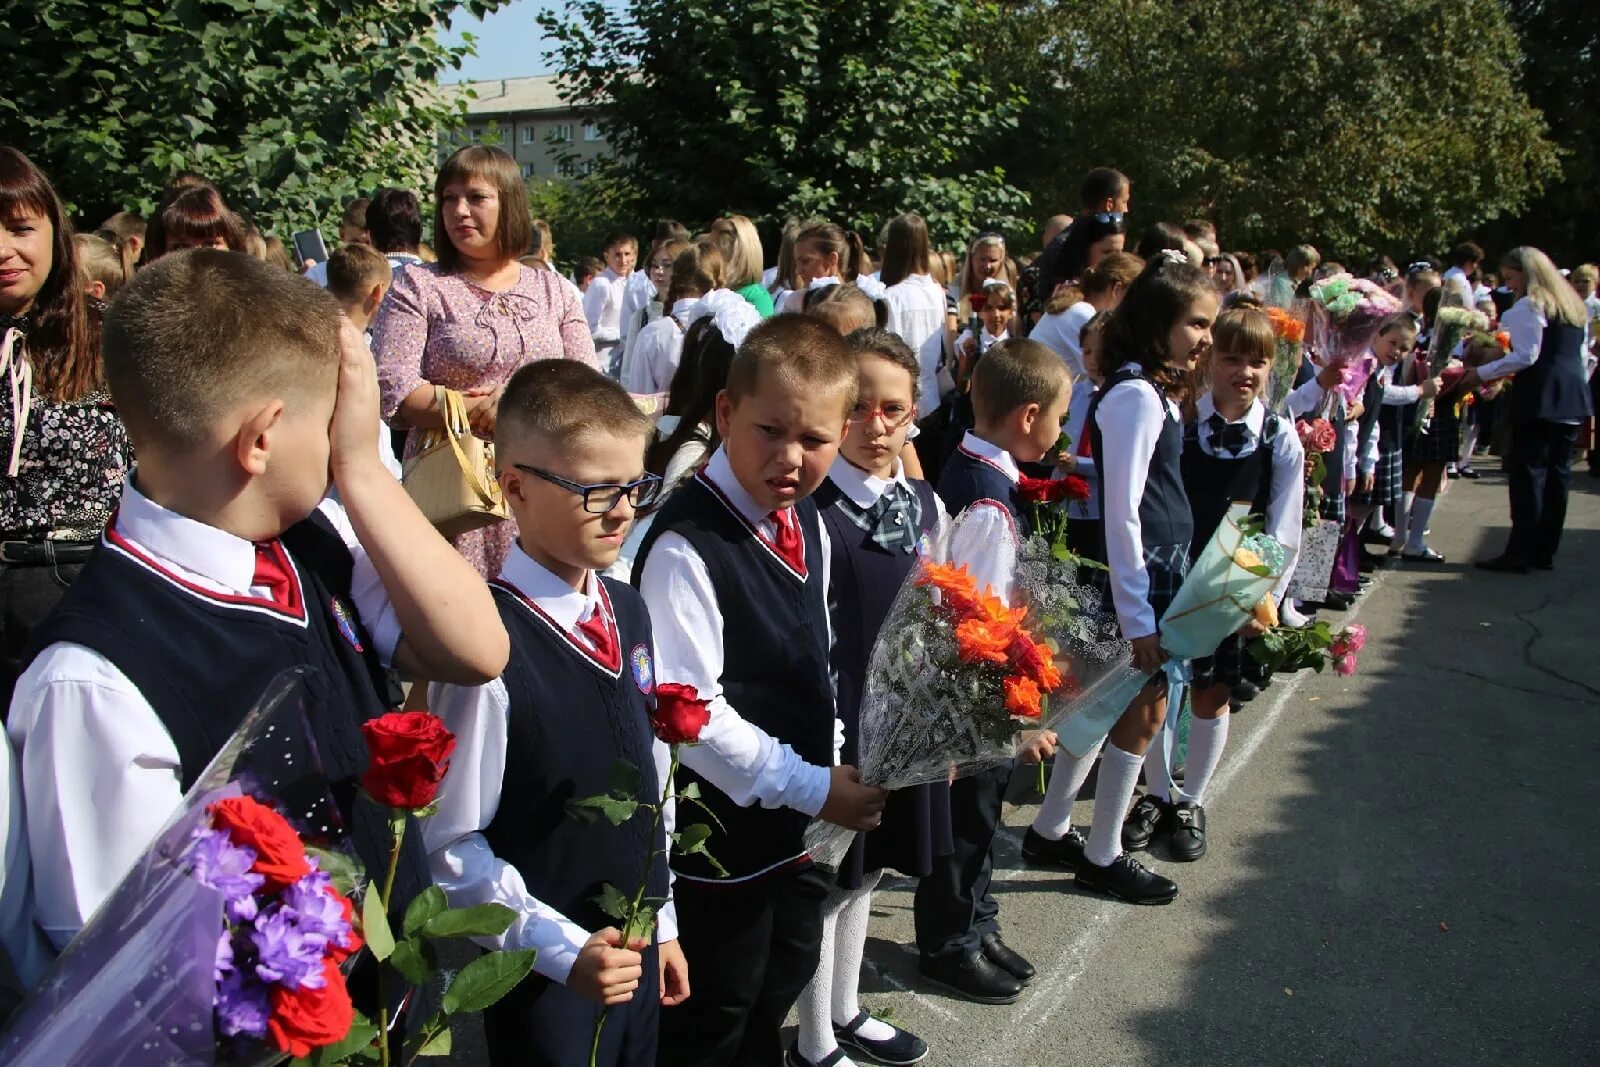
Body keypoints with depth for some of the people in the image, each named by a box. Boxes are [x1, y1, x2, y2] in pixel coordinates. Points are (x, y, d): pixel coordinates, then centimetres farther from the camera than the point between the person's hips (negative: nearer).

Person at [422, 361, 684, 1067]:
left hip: (634, 953, 7)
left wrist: (662, 924, 13)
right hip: (543, 974, -7)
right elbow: (451, 845, -18)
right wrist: (563, 949, -19)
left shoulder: (629, 613, 1)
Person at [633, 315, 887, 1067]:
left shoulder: (806, 524, 3)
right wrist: (811, 787, -22)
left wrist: (834, 773, 4)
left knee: (772, 1003, 27)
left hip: (798, 825, 8)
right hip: (718, 838, -8)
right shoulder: (687, 544, -24)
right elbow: (688, 711, -27)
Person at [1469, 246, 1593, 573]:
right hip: (1573, 396, 9)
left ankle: (1520, 553, -6)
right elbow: (1582, 354, 21)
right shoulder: (1575, 305, 19)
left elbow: (1526, 356, -16)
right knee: (1558, 472, 10)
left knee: (1527, 472, -6)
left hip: (1539, 397, -9)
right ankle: (1545, 551, 15)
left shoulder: (1529, 306, -9)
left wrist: (1482, 373, -11)